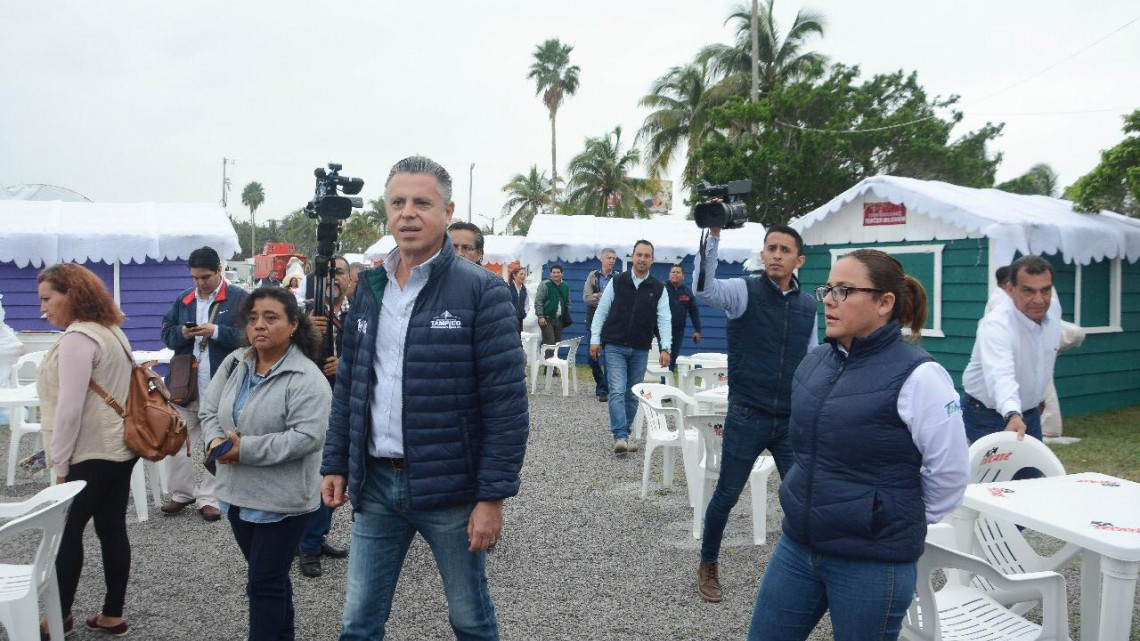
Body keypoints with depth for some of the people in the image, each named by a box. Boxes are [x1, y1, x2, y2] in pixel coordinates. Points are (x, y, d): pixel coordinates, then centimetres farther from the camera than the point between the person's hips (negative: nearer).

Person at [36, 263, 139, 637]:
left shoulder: (77, 338, -17)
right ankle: (112, 615, 18)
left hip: (92, 454, -9)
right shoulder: (112, 331, 13)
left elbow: (70, 407, -20)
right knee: (112, 529, 11)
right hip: (121, 446, 9)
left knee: (66, 531, 5)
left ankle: (60, 616, 19)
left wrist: (60, 463, -13)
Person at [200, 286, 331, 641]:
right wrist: (216, 440, -11)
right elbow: (209, 410, 10)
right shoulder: (233, 363, 4)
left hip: (281, 499, -7)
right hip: (237, 492, 7)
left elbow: (307, 437, -25)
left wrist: (246, 449, -24)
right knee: (267, 575, 22)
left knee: (264, 583, 1)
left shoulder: (307, 377, -18)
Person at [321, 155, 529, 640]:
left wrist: (493, 495, -16)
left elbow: (506, 401, -14)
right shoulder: (369, 288, 7)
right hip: (374, 483, 5)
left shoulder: (481, 291, -12)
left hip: (449, 488, -5)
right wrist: (335, 464, 9)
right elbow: (348, 386, 13)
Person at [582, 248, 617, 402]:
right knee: (592, 356, 9)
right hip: (594, 320, 2)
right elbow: (586, 297, -6)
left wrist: (597, 296, -14)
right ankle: (601, 383, 29)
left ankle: (603, 389, 0)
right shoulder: (593, 276, 5)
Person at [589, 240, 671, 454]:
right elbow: (601, 312, 3)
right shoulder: (617, 282, 0)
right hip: (615, 347, -2)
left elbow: (664, 320, -2)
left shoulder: (658, 288, 2)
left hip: (640, 350, 2)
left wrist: (665, 348, -12)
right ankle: (620, 437, -17)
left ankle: (622, 433, 21)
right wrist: (595, 339, -3)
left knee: (633, 395, 8)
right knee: (617, 392, -11)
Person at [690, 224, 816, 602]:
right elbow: (704, 289, -29)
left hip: (792, 421, 4)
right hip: (747, 418, -4)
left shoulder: (808, 305, 7)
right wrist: (713, 234, -38)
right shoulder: (744, 291, -7)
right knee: (726, 496, 9)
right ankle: (708, 567, 30)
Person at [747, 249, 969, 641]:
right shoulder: (815, 362, 3)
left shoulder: (916, 375, -17)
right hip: (797, 546, 6)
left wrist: (902, 520, 0)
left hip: (872, 563, -6)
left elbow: (950, 473, -11)